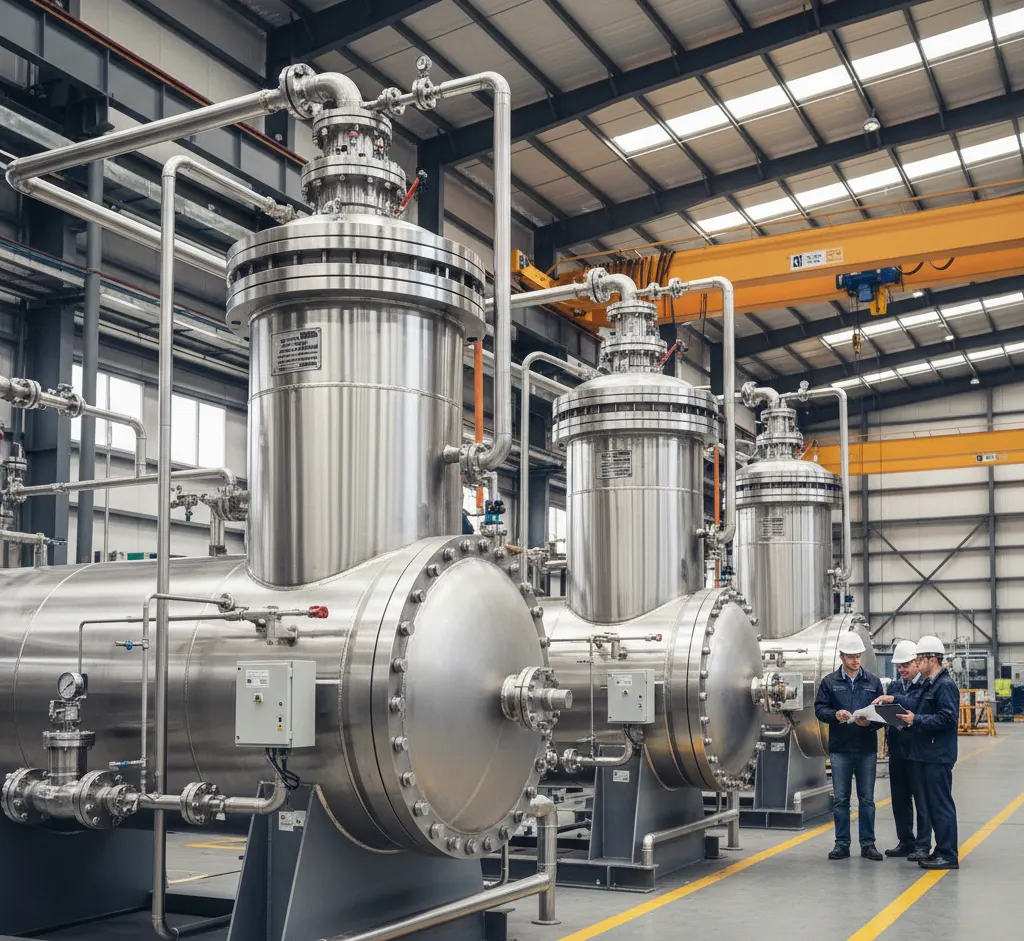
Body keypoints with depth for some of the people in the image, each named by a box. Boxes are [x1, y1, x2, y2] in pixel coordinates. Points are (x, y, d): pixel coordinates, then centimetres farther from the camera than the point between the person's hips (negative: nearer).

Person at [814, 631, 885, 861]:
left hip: (867, 749, 1)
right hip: (840, 748, -1)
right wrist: (835, 715, -19)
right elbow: (819, 709, 0)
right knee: (840, 799, 4)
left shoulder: (873, 682, 7)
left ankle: (868, 844, 14)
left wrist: (870, 722, -16)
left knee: (867, 799, 6)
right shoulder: (830, 682, 4)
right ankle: (842, 844, 12)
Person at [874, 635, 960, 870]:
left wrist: (916, 720, -19)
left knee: (942, 805, -5)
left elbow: (948, 718, -22)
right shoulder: (930, 684, 16)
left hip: (938, 756, -10)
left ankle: (949, 855, 0)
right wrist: (894, 700, 17)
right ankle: (942, 850, 21)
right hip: (927, 754, 10)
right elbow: (920, 706, 24)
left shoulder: (945, 685, -14)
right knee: (932, 805, 13)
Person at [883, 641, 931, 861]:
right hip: (896, 749, 7)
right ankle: (905, 842, 24)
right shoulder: (895, 687, 15)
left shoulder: (926, 686, -9)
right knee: (900, 799, 13)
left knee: (921, 800, 1)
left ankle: (923, 845, 8)